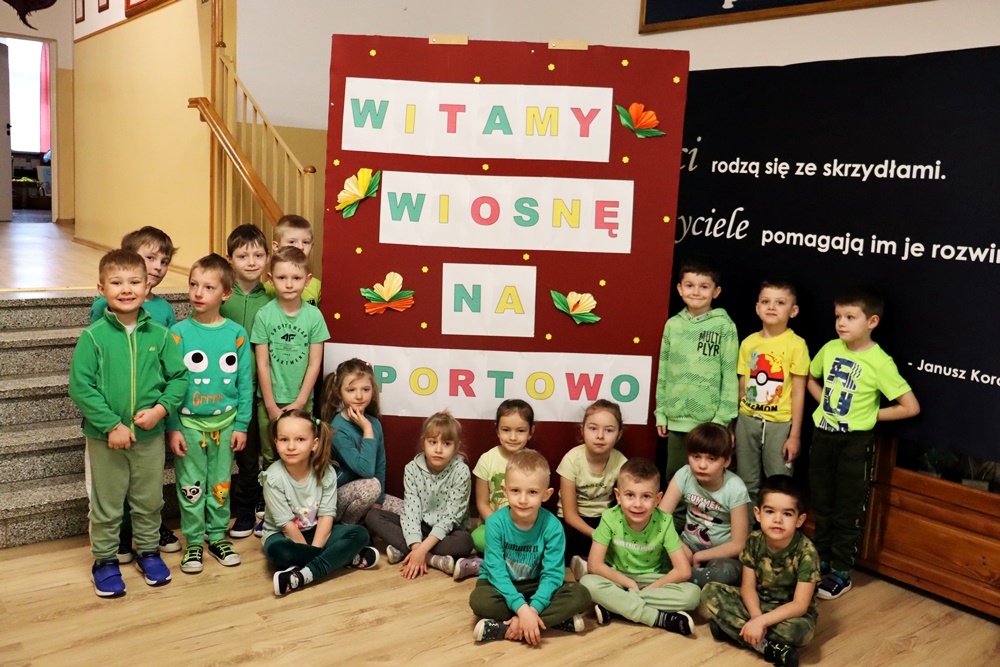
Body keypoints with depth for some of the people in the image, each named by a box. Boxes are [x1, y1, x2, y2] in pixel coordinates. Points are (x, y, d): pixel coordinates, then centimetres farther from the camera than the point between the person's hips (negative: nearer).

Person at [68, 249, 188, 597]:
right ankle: (104, 560, 30)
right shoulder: (93, 336, -11)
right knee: (106, 504, 12)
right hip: (105, 437, -2)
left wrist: (161, 408, -16)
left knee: (149, 500, 17)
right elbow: (80, 386, -13)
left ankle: (148, 550, 37)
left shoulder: (159, 334, -4)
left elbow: (179, 376, 0)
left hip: (150, 435, 2)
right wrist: (112, 425, -17)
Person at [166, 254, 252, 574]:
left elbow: (245, 383, 1)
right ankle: (194, 541, 22)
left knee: (221, 484, 12)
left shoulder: (237, 334, -3)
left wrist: (241, 424, -1)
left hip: (225, 423, 1)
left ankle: (218, 536, 28)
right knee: (191, 486, 7)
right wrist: (172, 427, -8)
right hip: (188, 423, -1)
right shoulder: (179, 333, -6)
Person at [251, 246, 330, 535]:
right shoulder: (264, 315, -5)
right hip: (270, 401, 0)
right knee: (270, 458, 9)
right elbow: (262, 364, -4)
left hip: (301, 401, 0)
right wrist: (271, 406, -6)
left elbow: (314, 364, -4)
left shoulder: (313, 315, -5)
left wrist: (299, 403, -8)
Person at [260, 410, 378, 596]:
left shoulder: (325, 472, -12)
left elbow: (326, 515, -15)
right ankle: (347, 558, -25)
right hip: (283, 535, -3)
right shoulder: (274, 477, -19)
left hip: (316, 532, 3)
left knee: (360, 534, -21)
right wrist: (309, 550, -19)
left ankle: (302, 576, -33)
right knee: (276, 550, -38)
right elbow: (287, 524, -18)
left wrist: (313, 550, -26)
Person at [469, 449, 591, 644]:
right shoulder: (495, 522, -21)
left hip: (536, 586, 2)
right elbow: (496, 571, -23)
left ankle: (502, 629, -27)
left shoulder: (552, 526, -19)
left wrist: (533, 608, -34)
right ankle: (559, 620, -25)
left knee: (581, 596, -24)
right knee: (479, 600, -35)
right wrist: (521, 608, -35)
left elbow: (552, 573, -19)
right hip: (501, 585, -1)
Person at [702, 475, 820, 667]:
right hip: (758, 604, 4)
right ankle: (767, 647, -22)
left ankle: (732, 627, -21)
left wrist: (761, 622, -34)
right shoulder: (754, 541, -13)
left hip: (790, 613, -4)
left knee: (800, 631, -39)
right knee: (710, 591, -15)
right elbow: (748, 586, -8)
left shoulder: (806, 552, -25)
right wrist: (756, 616, -29)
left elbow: (799, 605, -25)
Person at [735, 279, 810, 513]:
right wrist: (734, 423, 9)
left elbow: (798, 392, -8)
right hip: (748, 420, 4)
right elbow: (742, 385, 9)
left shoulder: (796, 344, -8)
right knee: (746, 484, 14)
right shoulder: (748, 342, 4)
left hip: (780, 424, -4)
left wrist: (795, 435, -9)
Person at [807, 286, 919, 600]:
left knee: (848, 511, 7)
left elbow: (911, 407, -16)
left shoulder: (879, 362, -17)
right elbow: (811, 378, 18)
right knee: (821, 504, 17)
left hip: (855, 441, -5)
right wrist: (825, 403, 3)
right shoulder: (830, 349, -2)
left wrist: (870, 414, -10)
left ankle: (841, 573, 20)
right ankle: (821, 560, 33)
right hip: (823, 435, 5)